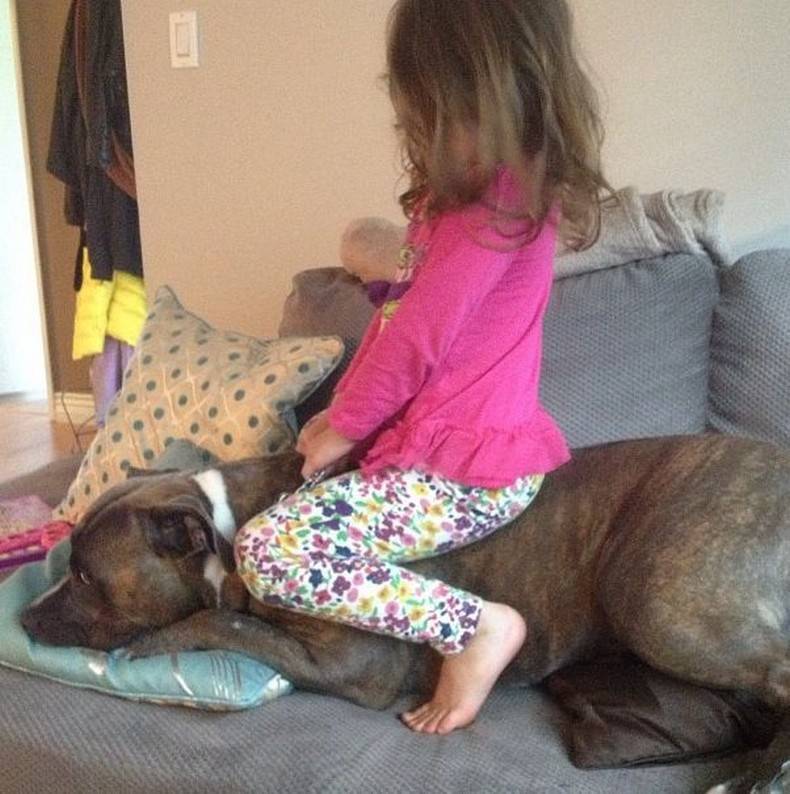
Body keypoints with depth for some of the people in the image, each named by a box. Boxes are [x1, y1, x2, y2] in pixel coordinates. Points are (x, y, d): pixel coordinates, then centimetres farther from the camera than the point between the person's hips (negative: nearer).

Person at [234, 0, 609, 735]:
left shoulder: (500, 200, -20)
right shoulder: (471, 186, 12)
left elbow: (416, 338, -20)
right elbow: (400, 315, 15)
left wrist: (344, 428, -6)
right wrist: (342, 412, 9)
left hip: (466, 472, -11)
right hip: (440, 438, 11)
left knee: (265, 553, -21)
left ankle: (475, 626, -12)